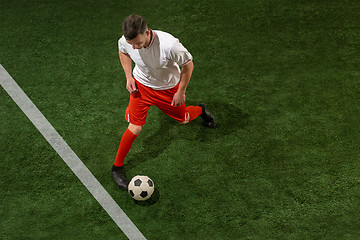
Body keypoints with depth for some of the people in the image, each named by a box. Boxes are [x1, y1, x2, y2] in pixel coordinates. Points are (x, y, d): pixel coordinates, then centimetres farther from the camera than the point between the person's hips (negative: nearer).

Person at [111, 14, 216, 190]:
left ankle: (201, 110, 57)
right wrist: (129, 76, -8)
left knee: (183, 119, 20)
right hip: (141, 85, 1)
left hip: (168, 89, -1)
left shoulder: (169, 45, -40)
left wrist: (181, 92, -13)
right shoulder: (126, 41, -27)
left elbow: (188, 64, -20)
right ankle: (117, 167, 14)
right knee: (134, 128, -6)